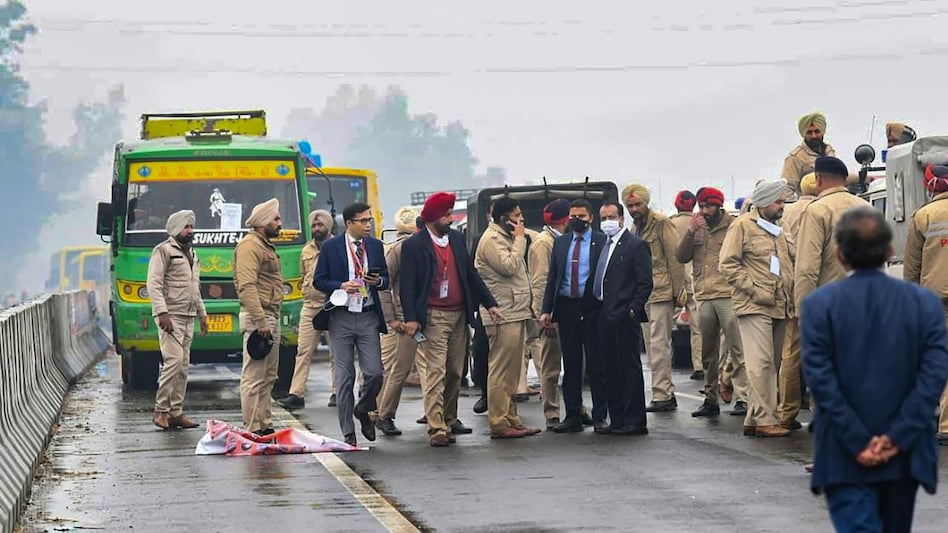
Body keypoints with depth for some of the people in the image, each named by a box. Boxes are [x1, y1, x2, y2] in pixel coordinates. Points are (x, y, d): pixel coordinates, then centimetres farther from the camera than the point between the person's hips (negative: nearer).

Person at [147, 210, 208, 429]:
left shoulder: (192, 254, 21)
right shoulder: (163, 251, -5)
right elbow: (154, 284, -13)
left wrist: (202, 314, 23)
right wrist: (162, 312, -22)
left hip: (188, 318, 8)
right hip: (171, 316, -8)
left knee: (183, 365, 5)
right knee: (174, 360, -16)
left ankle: (176, 412, 7)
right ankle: (160, 410, -10)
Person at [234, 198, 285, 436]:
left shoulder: (266, 246, 21)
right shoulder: (250, 246, -12)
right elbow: (247, 286, -21)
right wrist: (260, 321, -25)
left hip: (271, 318, 11)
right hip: (258, 319, -11)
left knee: (268, 377, 13)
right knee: (254, 377, -10)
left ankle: (264, 425, 19)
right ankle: (253, 429, -11)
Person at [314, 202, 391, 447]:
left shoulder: (376, 246, 8)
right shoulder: (331, 247, -1)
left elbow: (386, 279, 15)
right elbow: (319, 281, 1)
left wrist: (378, 281, -8)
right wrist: (341, 286, -16)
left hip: (368, 317, 2)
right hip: (341, 318, -2)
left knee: (374, 373, -6)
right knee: (344, 377, 1)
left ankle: (363, 410, 25)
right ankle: (348, 432, 8)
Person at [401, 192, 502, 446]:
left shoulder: (457, 238, 11)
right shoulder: (414, 245, -7)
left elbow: (470, 273, 15)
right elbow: (407, 284, -9)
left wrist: (489, 303, 10)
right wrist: (410, 318, -17)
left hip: (459, 315, 6)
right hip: (433, 318, -6)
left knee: (455, 373, 13)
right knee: (435, 373, -10)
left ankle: (450, 419, 25)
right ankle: (436, 428, -13)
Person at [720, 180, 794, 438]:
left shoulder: (778, 230, 21)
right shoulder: (743, 226, -3)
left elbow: (788, 265, 31)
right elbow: (728, 264, -9)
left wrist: (790, 295, 14)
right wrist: (754, 290, -13)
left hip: (778, 308, 8)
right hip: (754, 308, -8)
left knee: (770, 365, 6)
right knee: (761, 363, -12)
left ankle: (753, 419, 10)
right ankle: (765, 420, -12)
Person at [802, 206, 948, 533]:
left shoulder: (818, 305, -6)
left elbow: (820, 378, -12)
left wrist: (858, 442, -10)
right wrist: (897, 437, -11)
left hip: (845, 457, -3)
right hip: (905, 455, 3)